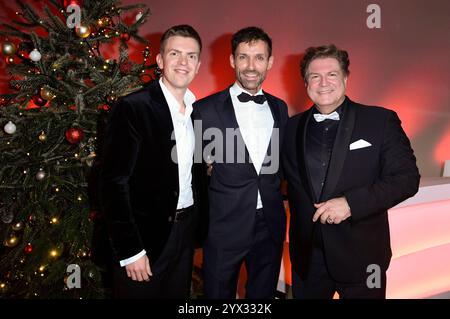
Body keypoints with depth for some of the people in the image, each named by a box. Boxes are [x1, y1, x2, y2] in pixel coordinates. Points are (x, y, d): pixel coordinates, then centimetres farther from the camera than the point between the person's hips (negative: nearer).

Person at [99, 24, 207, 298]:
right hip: (145, 235, -6)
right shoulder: (132, 108, -15)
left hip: (185, 233, 6)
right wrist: (130, 250, -17)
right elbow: (115, 183, -17)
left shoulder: (197, 110, 5)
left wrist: (197, 228, 9)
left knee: (179, 295, 19)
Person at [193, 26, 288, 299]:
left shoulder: (279, 108, 6)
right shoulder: (206, 109, -9)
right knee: (218, 294, 14)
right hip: (224, 226, -3)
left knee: (264, 294, 20)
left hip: (270, 226, 4)